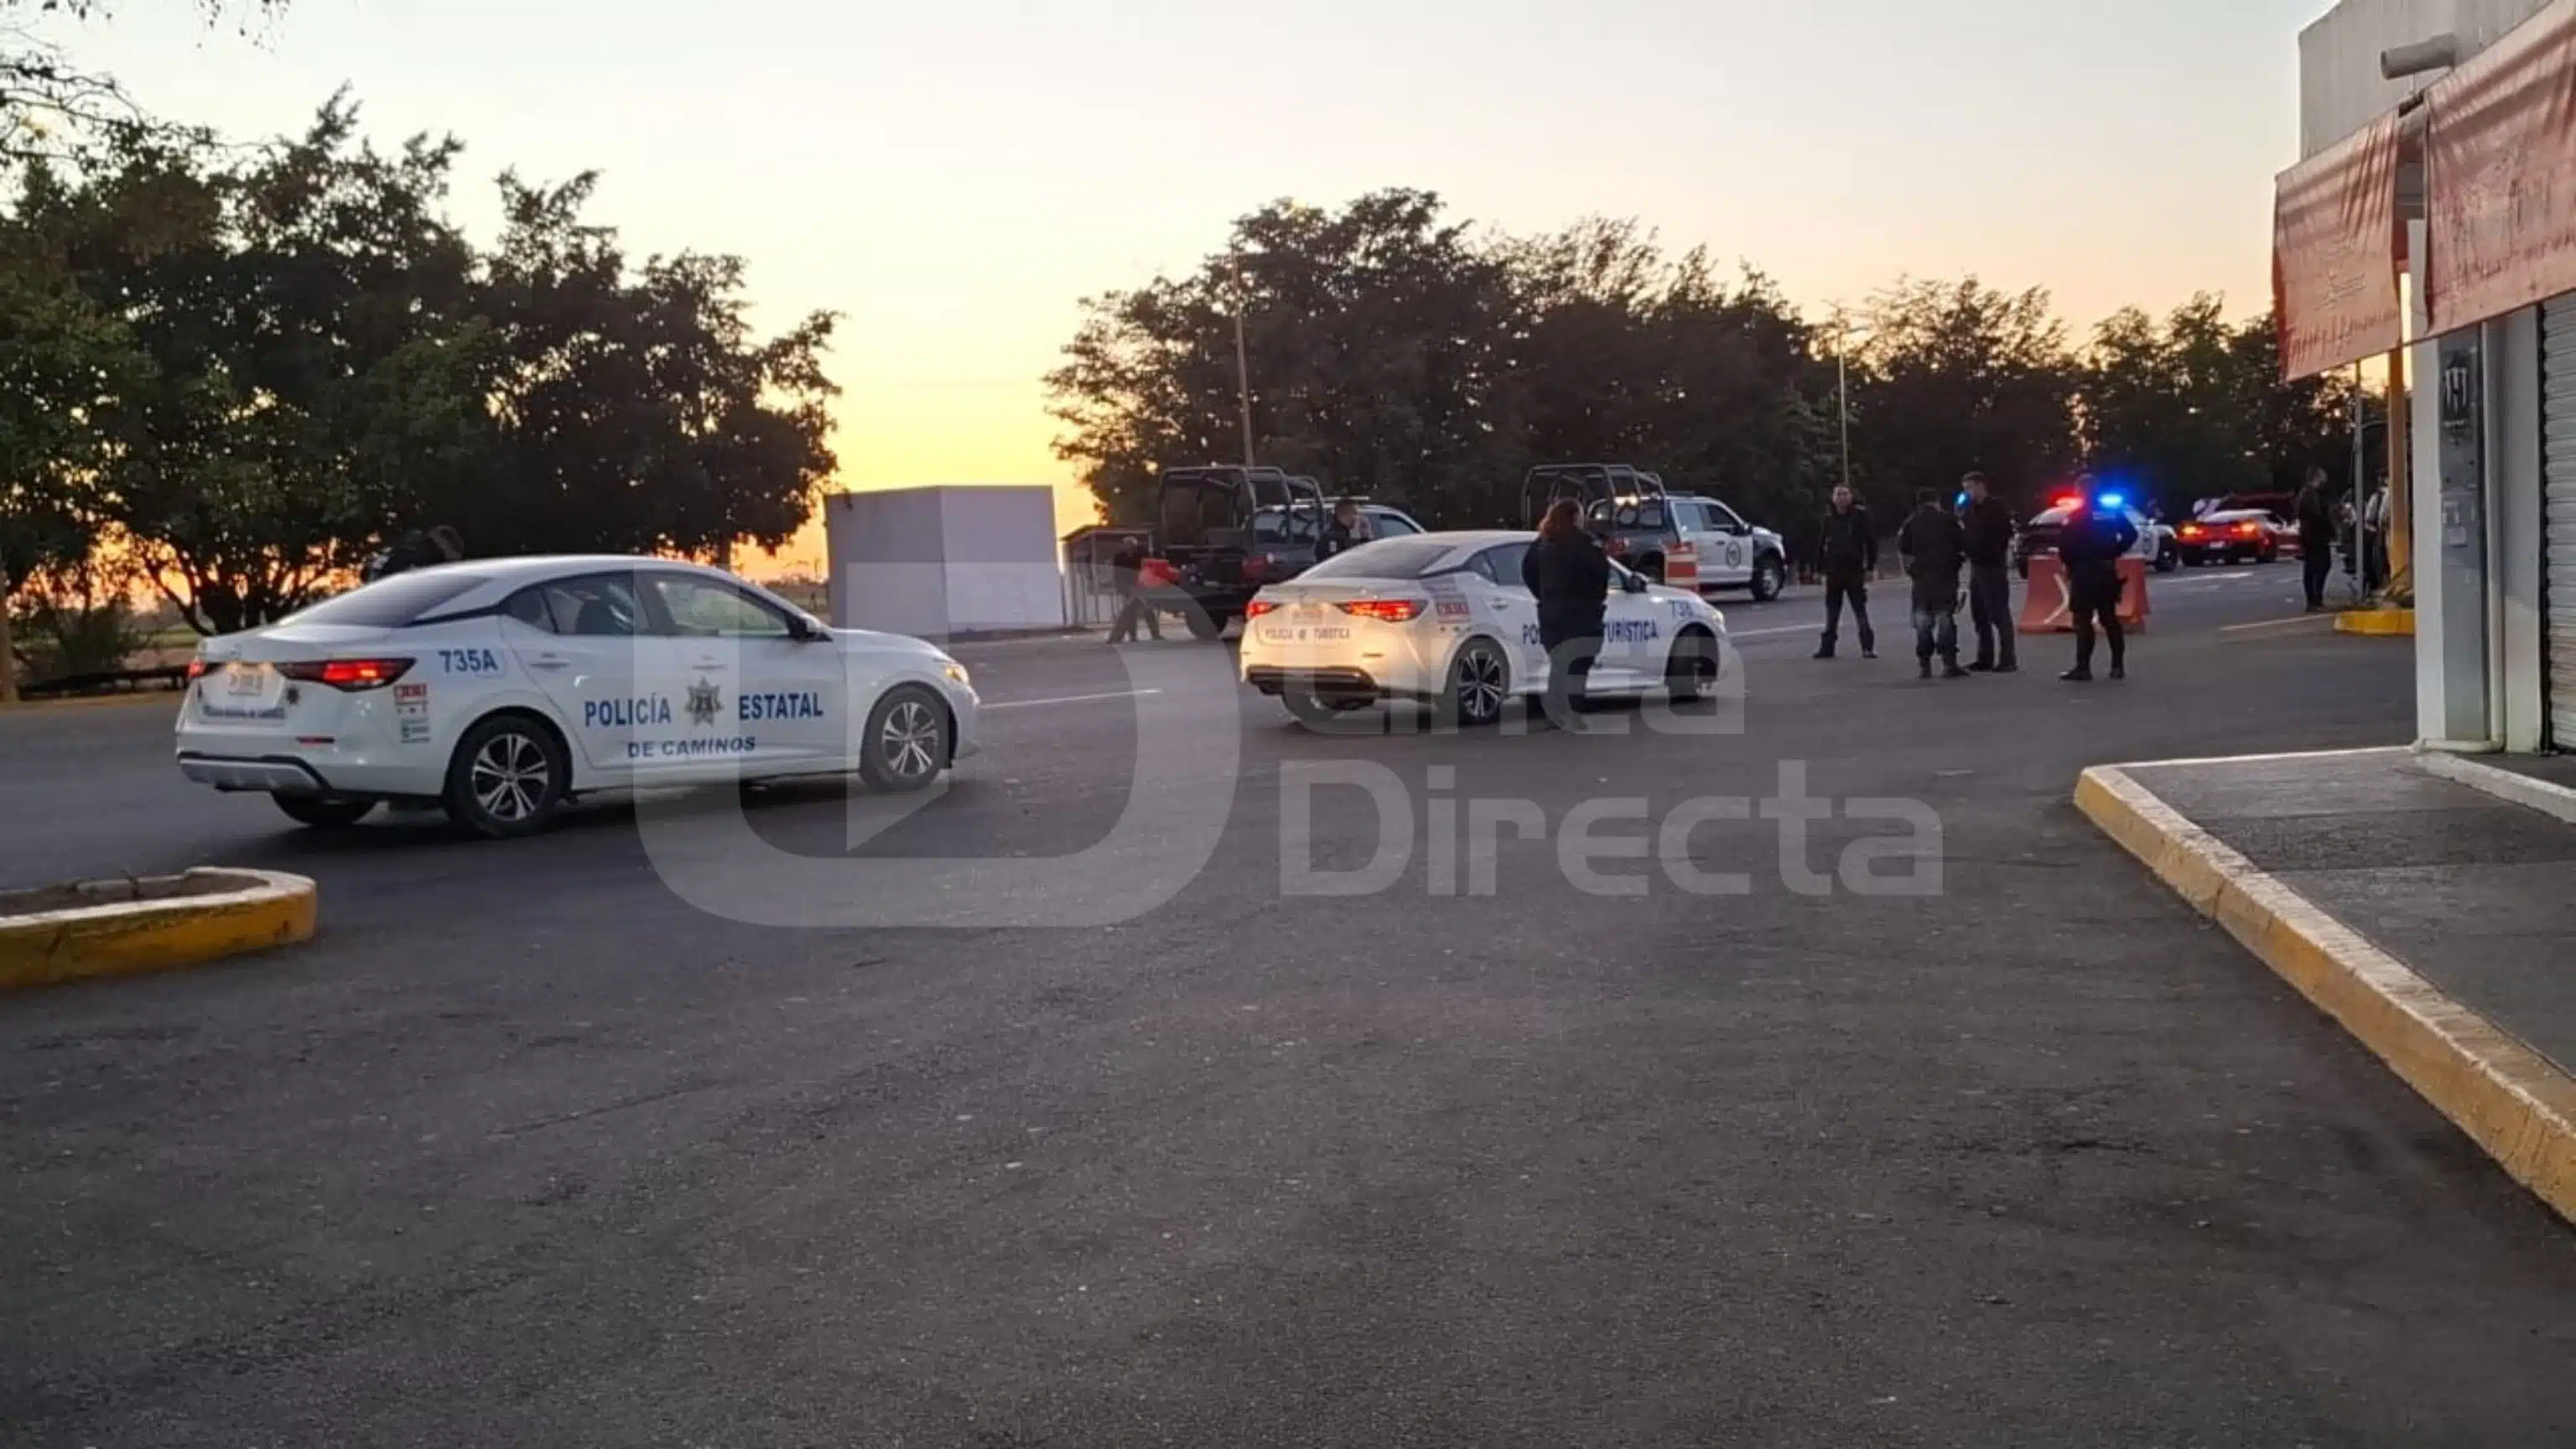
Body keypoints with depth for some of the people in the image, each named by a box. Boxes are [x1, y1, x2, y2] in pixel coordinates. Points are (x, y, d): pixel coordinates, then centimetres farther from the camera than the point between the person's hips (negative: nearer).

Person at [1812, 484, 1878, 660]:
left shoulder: (1860, 515, -5)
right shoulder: (1829, 517, 4)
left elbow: (1871, 541, -4)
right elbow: (1821, 544, 8)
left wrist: (1870, 567, -7)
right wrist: (1820, 568, 4)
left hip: (1854, 571, -3)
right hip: (1833, 571, 3)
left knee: (1860, 609, 0)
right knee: (1832, 610, 9)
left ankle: (1868, 647, 3)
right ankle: (1827, 647, 14)